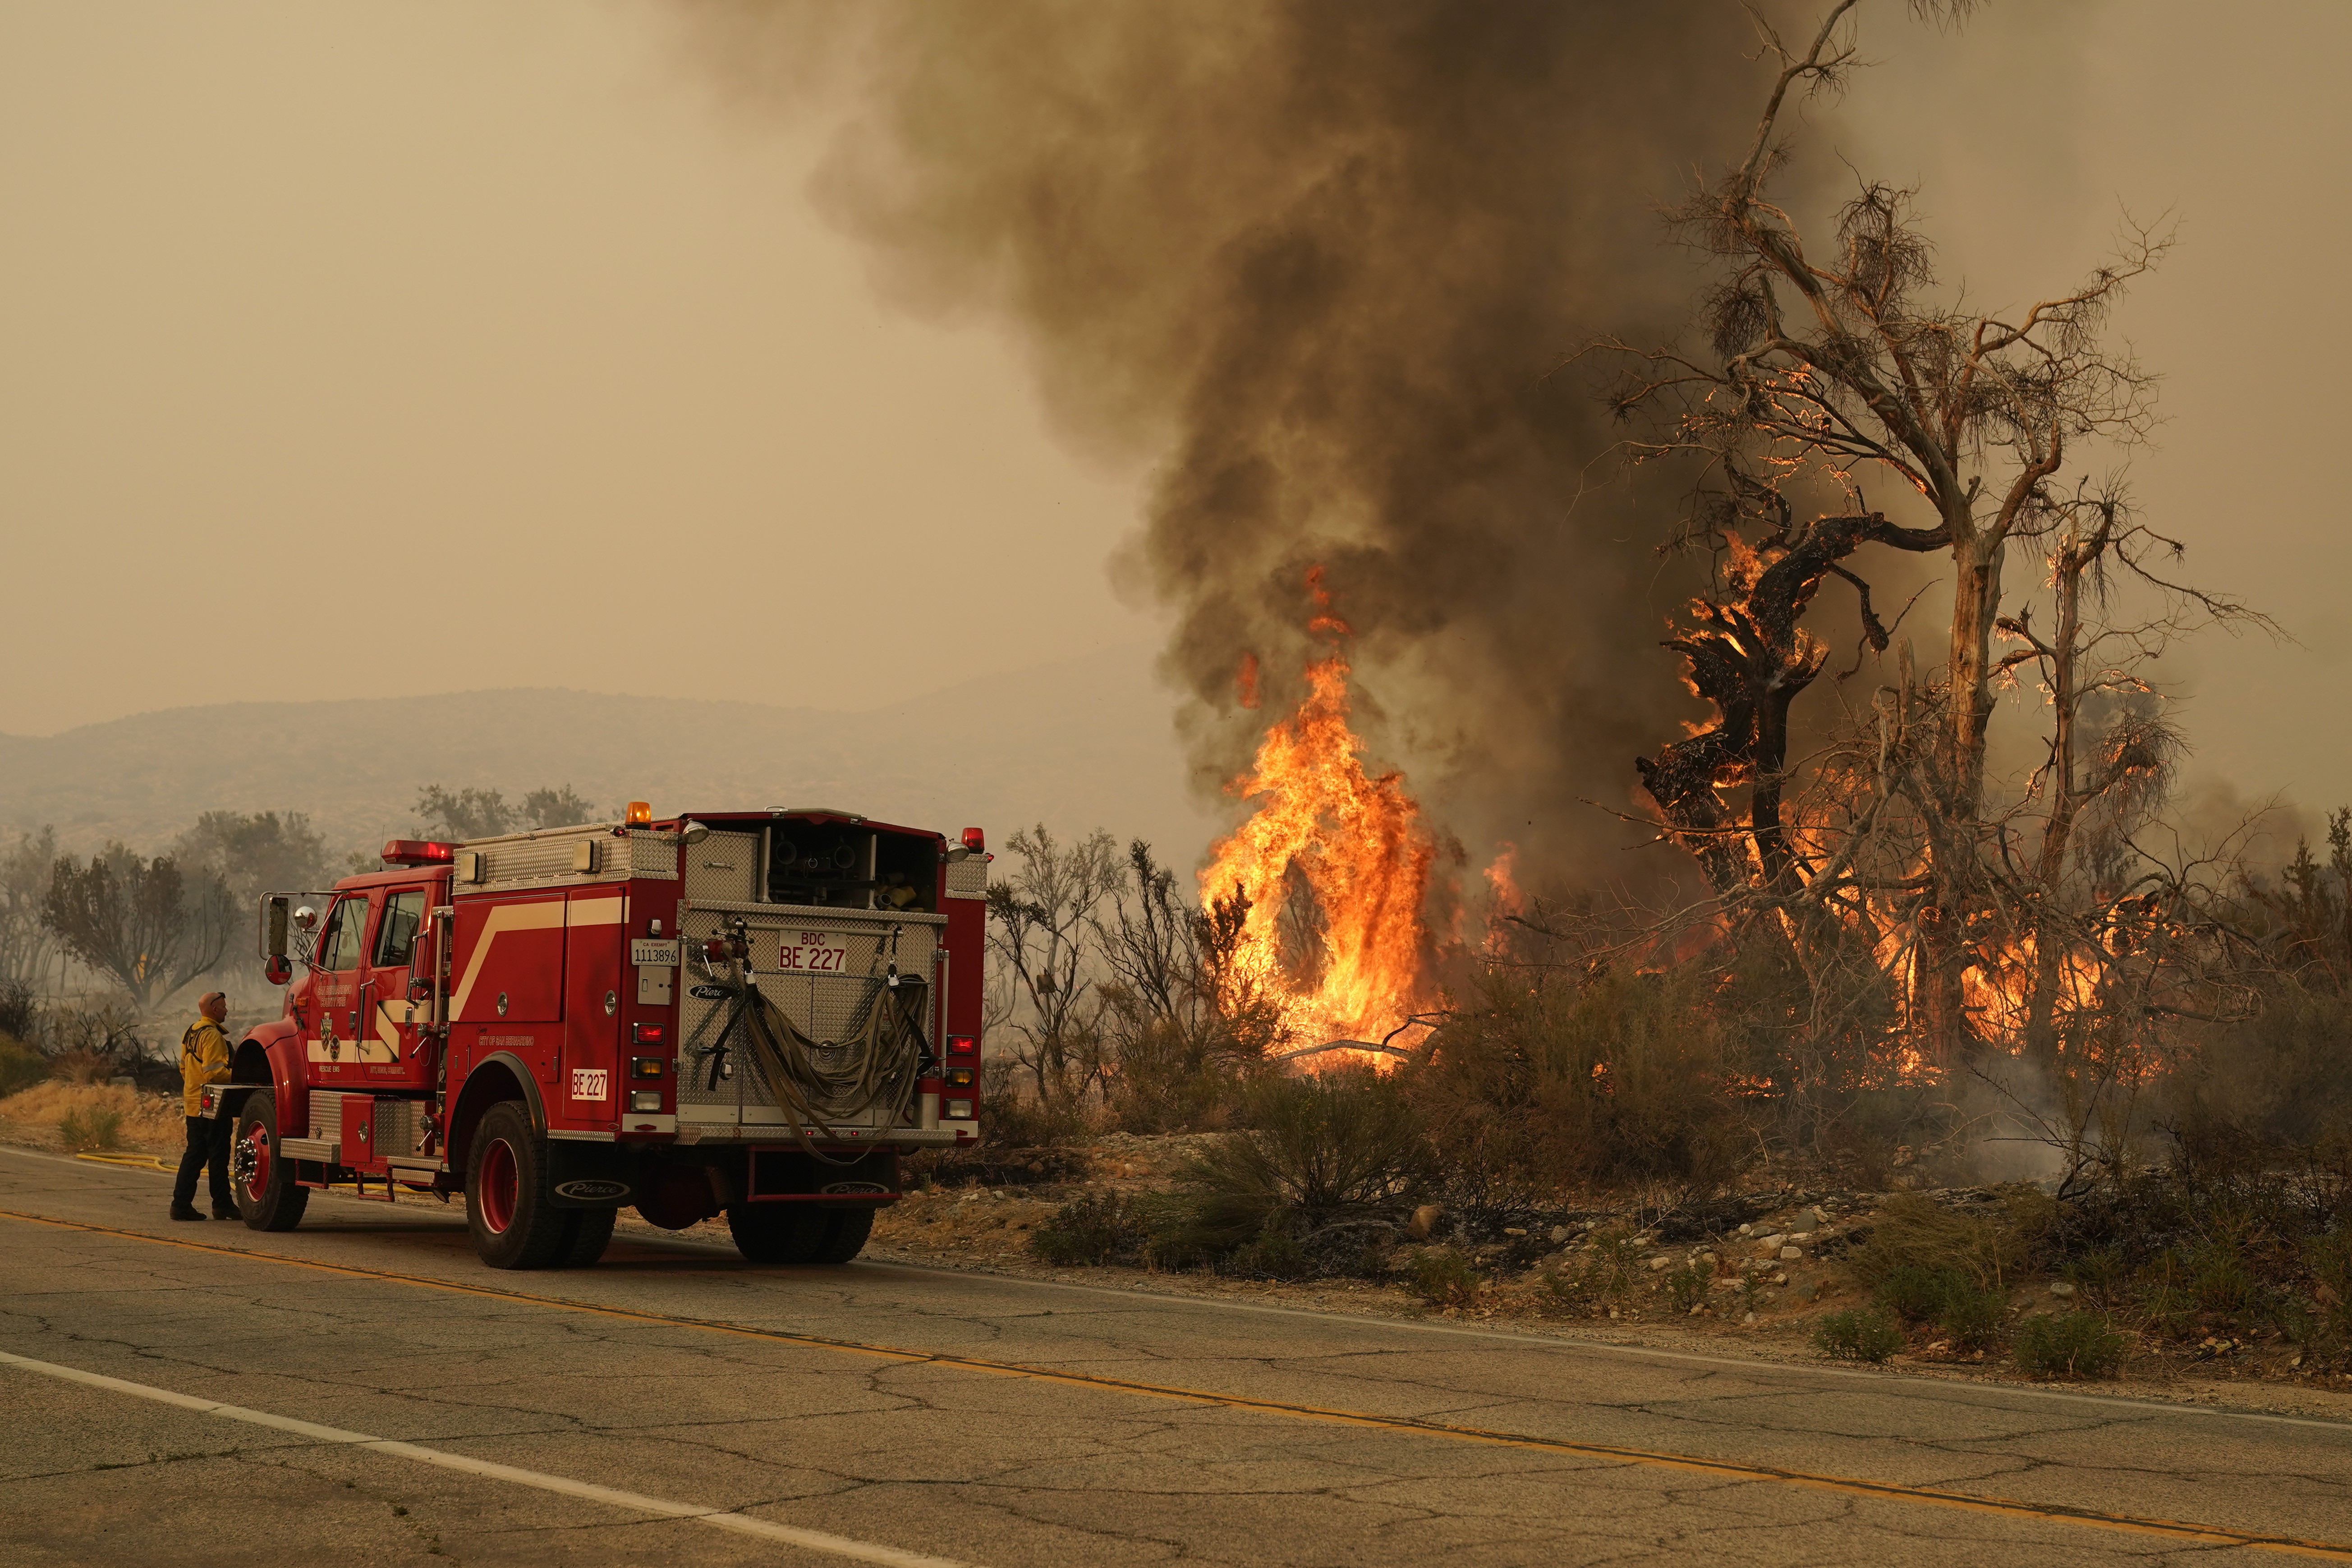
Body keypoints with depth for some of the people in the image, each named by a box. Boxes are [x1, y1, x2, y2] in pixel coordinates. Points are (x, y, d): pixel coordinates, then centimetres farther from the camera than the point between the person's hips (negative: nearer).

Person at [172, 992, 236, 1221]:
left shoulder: (191, 1033, 14)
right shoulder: (212, 1035, -16)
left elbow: (184, 1068, 21)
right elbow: (215, 1072, -22)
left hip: (193, 1105, 9)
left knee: (194, 1155, 11)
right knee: (218, 1156, -2)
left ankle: (181, 1204, 8)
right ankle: (223, 1205, 3)